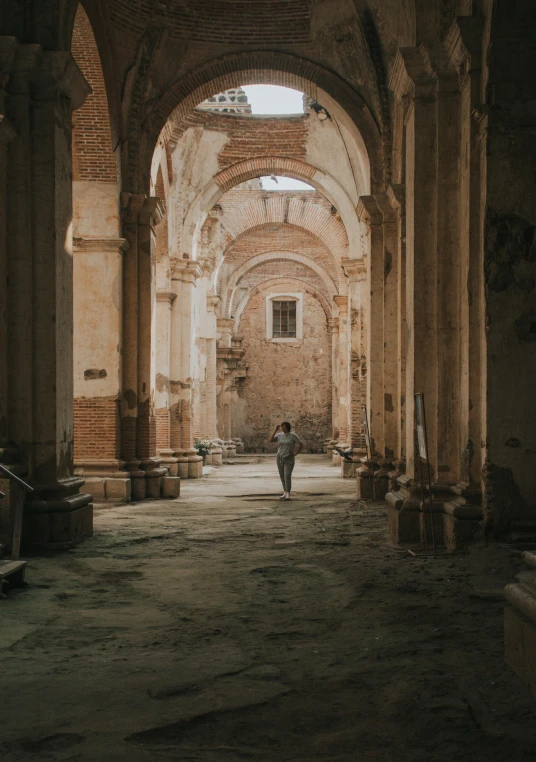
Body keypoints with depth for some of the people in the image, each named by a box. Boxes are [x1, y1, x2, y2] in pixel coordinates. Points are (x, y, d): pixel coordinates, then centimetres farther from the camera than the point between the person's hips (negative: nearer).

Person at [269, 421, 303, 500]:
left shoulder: (293, 435, -9)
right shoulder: (279, 435, 3)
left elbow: (301, 444, -6)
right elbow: (271, 440, -10)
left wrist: (296, 453, -7)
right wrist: (275, 430, -10)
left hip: (289, 459, -5)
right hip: (280, 458, 5)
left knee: (287, 476, -15)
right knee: (282, 476, 7)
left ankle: (288, 494, -12)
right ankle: (285, 492, 16)